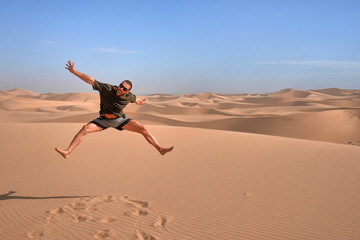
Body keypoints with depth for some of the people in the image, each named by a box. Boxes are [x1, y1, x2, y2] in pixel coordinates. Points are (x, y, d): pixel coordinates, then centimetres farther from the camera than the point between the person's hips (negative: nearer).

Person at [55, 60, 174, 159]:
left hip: (119, 120, 1)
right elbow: (90, 80, -23)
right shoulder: (106, 88, -21)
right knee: (85, 128, -23)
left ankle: (160, 149, -6)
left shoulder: (128, 96, -14)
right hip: (104, 119, 0)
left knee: (143, 129, -13)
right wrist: (73, 71, -28)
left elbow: (136, 100, 11)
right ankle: (67, 152, -21)